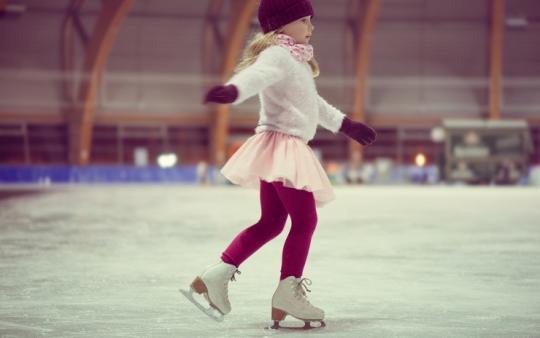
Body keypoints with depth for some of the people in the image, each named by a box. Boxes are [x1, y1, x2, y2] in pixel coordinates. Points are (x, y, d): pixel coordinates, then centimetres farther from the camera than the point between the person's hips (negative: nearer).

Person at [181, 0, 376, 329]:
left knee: (271, 222, 9)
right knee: (305, 220, -8)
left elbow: (315, 103, 36)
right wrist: (231, 91, -54)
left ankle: (219, 273, 8)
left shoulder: (295, 60, 23)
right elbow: (255, 75, -32)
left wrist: (347, 125, 45)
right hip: (281, 145, -10)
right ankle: (287, 294, -6)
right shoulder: (277, 55, -10)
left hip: (286, 151, 10)